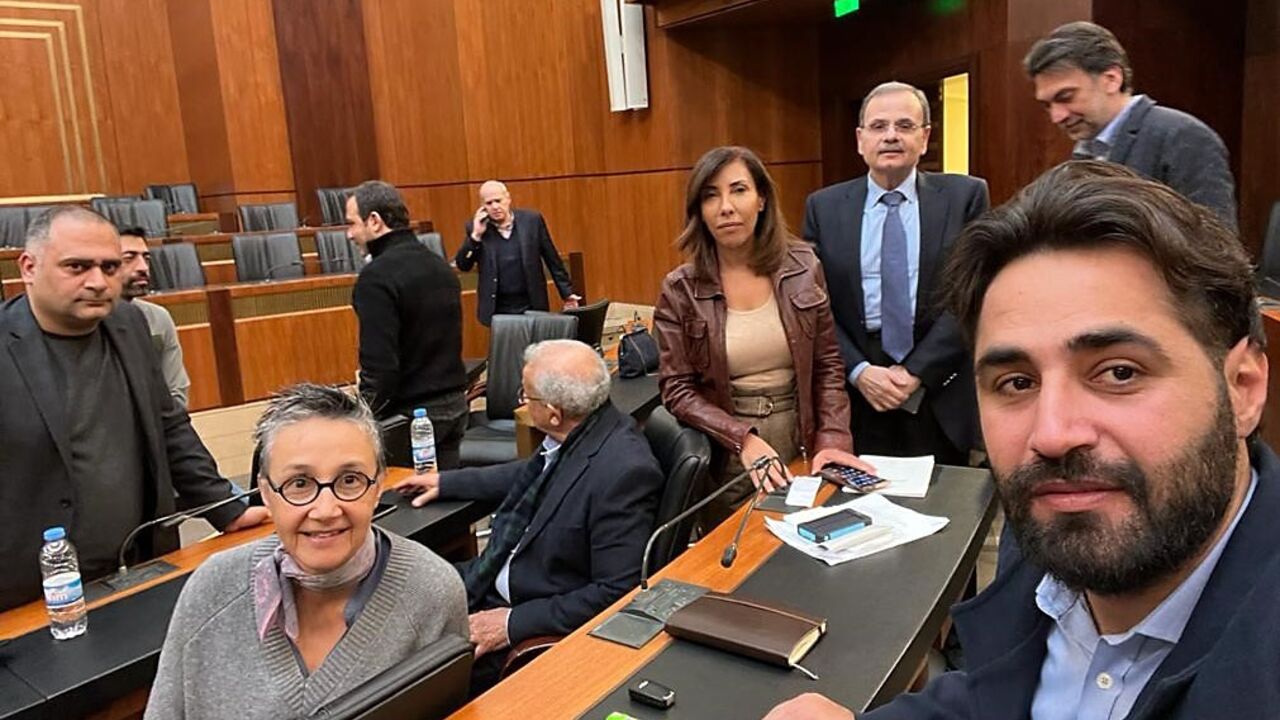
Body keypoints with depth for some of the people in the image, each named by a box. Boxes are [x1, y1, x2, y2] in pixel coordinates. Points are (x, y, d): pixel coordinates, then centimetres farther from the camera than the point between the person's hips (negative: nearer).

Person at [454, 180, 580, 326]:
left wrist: (567, 293, 5)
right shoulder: (475, 227, 1)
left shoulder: (532, 219, 0)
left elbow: (553, 260, 5)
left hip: (532, 307, 0)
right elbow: (462, 266, 0)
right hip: (498, 310, 0)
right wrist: (476, 235, -11)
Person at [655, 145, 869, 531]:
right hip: (725, 460, -1)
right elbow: (677, 389, -8)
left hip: (800, 445, 2)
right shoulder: (680, 289, -7)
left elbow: (828, 366, 2)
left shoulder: (803, 267, -2)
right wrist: (743, 438, -20)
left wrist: (833, 439, -11)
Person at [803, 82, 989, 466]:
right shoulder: (823, 207, 4)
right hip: (855, 392, 1)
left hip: (940, 394, 0)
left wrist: (918, 371, -11)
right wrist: (859, 371, -11)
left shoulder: (965, 196, 1)